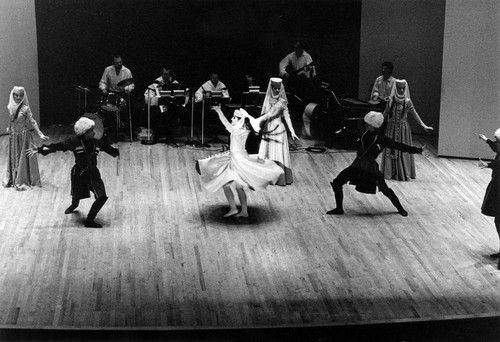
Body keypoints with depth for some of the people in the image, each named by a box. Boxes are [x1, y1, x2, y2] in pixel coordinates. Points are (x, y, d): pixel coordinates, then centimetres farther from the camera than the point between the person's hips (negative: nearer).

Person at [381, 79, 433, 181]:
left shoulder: (407, 102, -6)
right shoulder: (391, 100, -1)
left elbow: (414, 114, -3)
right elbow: (385, 113, 9)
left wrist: (423, 125, -7)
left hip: (403, 128, -2)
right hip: (392, 128, 2)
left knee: (403, 151, 0)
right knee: (390, 150, 4)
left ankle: (403, 173, 6)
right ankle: (389, 172, 13)